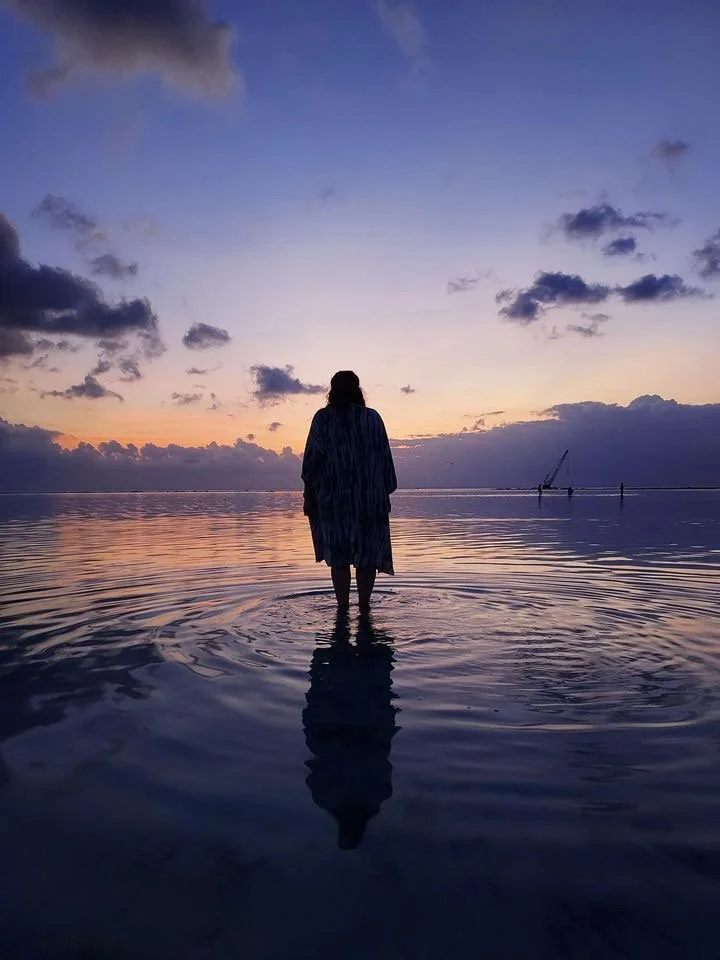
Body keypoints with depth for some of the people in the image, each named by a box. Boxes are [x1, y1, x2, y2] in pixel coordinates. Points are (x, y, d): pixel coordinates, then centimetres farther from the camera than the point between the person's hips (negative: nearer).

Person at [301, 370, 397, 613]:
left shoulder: (323, 419, 0)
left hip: (333, 500, 0)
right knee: (368, 552, 9)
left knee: (339, 556, 8)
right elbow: (385, 458, 3)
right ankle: (364, 606, 9)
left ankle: (342, 606, 8)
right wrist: (384, 494, 10)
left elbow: (312, 460, -4)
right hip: (370, 500, 1)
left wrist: (309, 495, 1)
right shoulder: (372, 418, 4)